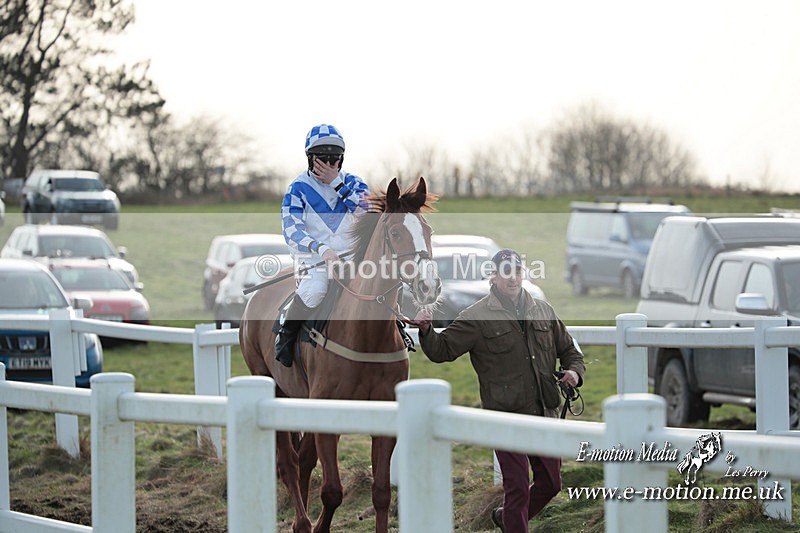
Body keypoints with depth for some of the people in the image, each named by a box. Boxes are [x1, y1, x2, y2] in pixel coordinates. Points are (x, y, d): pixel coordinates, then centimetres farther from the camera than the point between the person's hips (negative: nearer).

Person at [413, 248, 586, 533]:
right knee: (517, 487, -7)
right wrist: (426, 331, -24)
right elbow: (443, 350, -5)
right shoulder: (477, 317, -4)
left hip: (545, 414, 6)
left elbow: (568, 349, 21)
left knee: (551, 483, 15)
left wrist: (574, 370, 1)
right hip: (506, 414, -5)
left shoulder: (543, 311, 11)